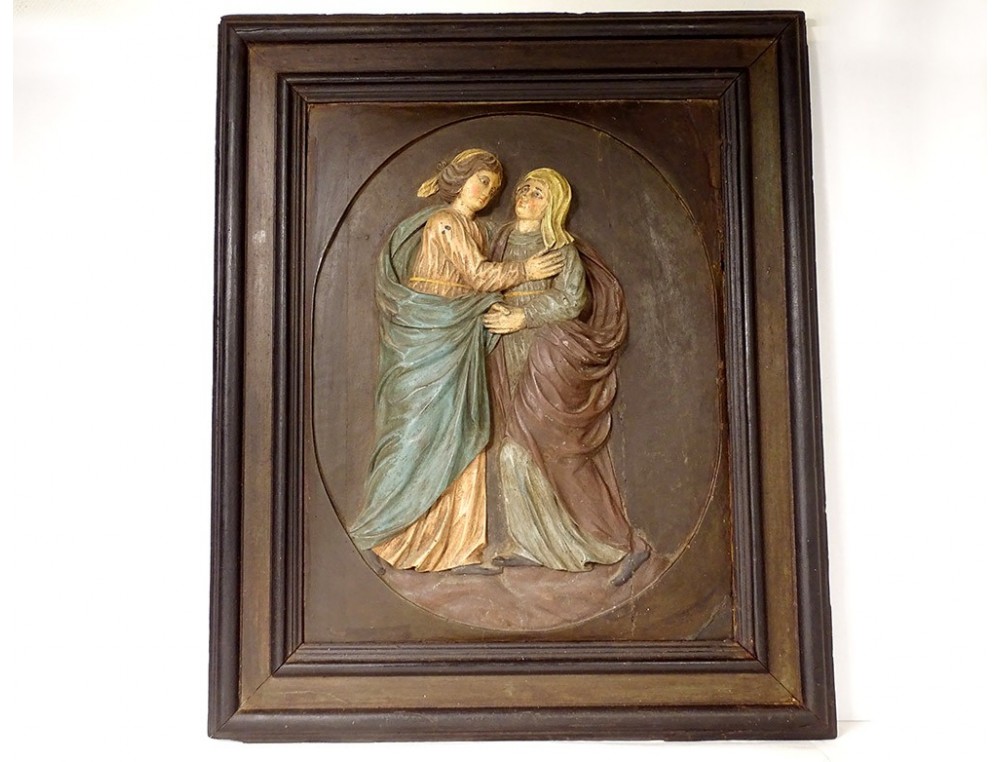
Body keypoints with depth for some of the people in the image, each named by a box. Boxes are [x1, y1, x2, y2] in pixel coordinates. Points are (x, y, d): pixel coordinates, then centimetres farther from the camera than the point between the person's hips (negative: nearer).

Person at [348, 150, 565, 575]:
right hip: (430, 342, -9)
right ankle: (371, 534, 1)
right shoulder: (445, 221, -8)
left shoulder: (471, 228, 20)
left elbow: (476, 282, 15)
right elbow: (478, 275, -13)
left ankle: (461, 547, 11)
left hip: (459, 344, 9)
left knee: (460, 441, 6)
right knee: (421, 436, -9)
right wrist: (524, 271, -8)